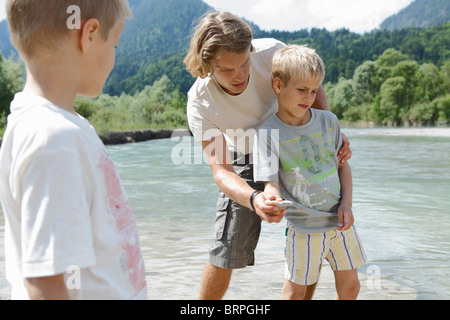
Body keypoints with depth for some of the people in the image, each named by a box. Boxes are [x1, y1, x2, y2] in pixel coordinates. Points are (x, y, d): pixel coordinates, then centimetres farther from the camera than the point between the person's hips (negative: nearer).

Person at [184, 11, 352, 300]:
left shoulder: (272, 52, -30)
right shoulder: (201, 103, -31)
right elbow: (221, 171, -34)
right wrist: (254, 199, -54)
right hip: (246, 160, -2)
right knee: (226, 252, -6)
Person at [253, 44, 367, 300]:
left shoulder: (328, 121, 1)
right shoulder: (268, 134, -13)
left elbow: (342, 164, 10)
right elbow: (271, 183, -18)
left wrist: (347, 204, -4)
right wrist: (271, 202, -42)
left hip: (340, 221, 5)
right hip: (304, 227, -4)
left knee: (350, 286, 16)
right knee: (296, 290, 6)